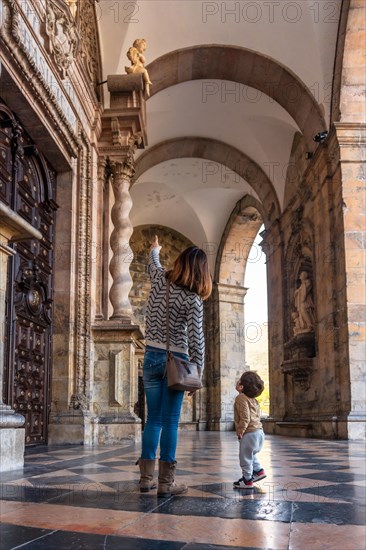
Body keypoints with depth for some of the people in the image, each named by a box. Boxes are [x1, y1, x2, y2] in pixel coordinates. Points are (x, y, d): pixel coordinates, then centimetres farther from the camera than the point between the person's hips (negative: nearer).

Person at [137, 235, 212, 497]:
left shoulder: (160, 279, 1)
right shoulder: (193, 300, -12)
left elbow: (154, 263, 26)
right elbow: (196, 340, -13)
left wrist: (155, 250, 48)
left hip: (152, 357, 5)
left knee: (153, 419, 11)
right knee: (170, 422, -1)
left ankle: (146, 477, 14)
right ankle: (166, 483, 2)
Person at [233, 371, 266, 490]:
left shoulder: (241, 398, -15)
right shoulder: (252, 399, 15)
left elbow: (245, 418, -23)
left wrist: (240, 431, -17)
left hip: (249, 433, -10)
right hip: (258, 431, 10)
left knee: (245, 457, 1)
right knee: (251, 454, 29)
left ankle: (247, 480, 7)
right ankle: (258, 471, 32)